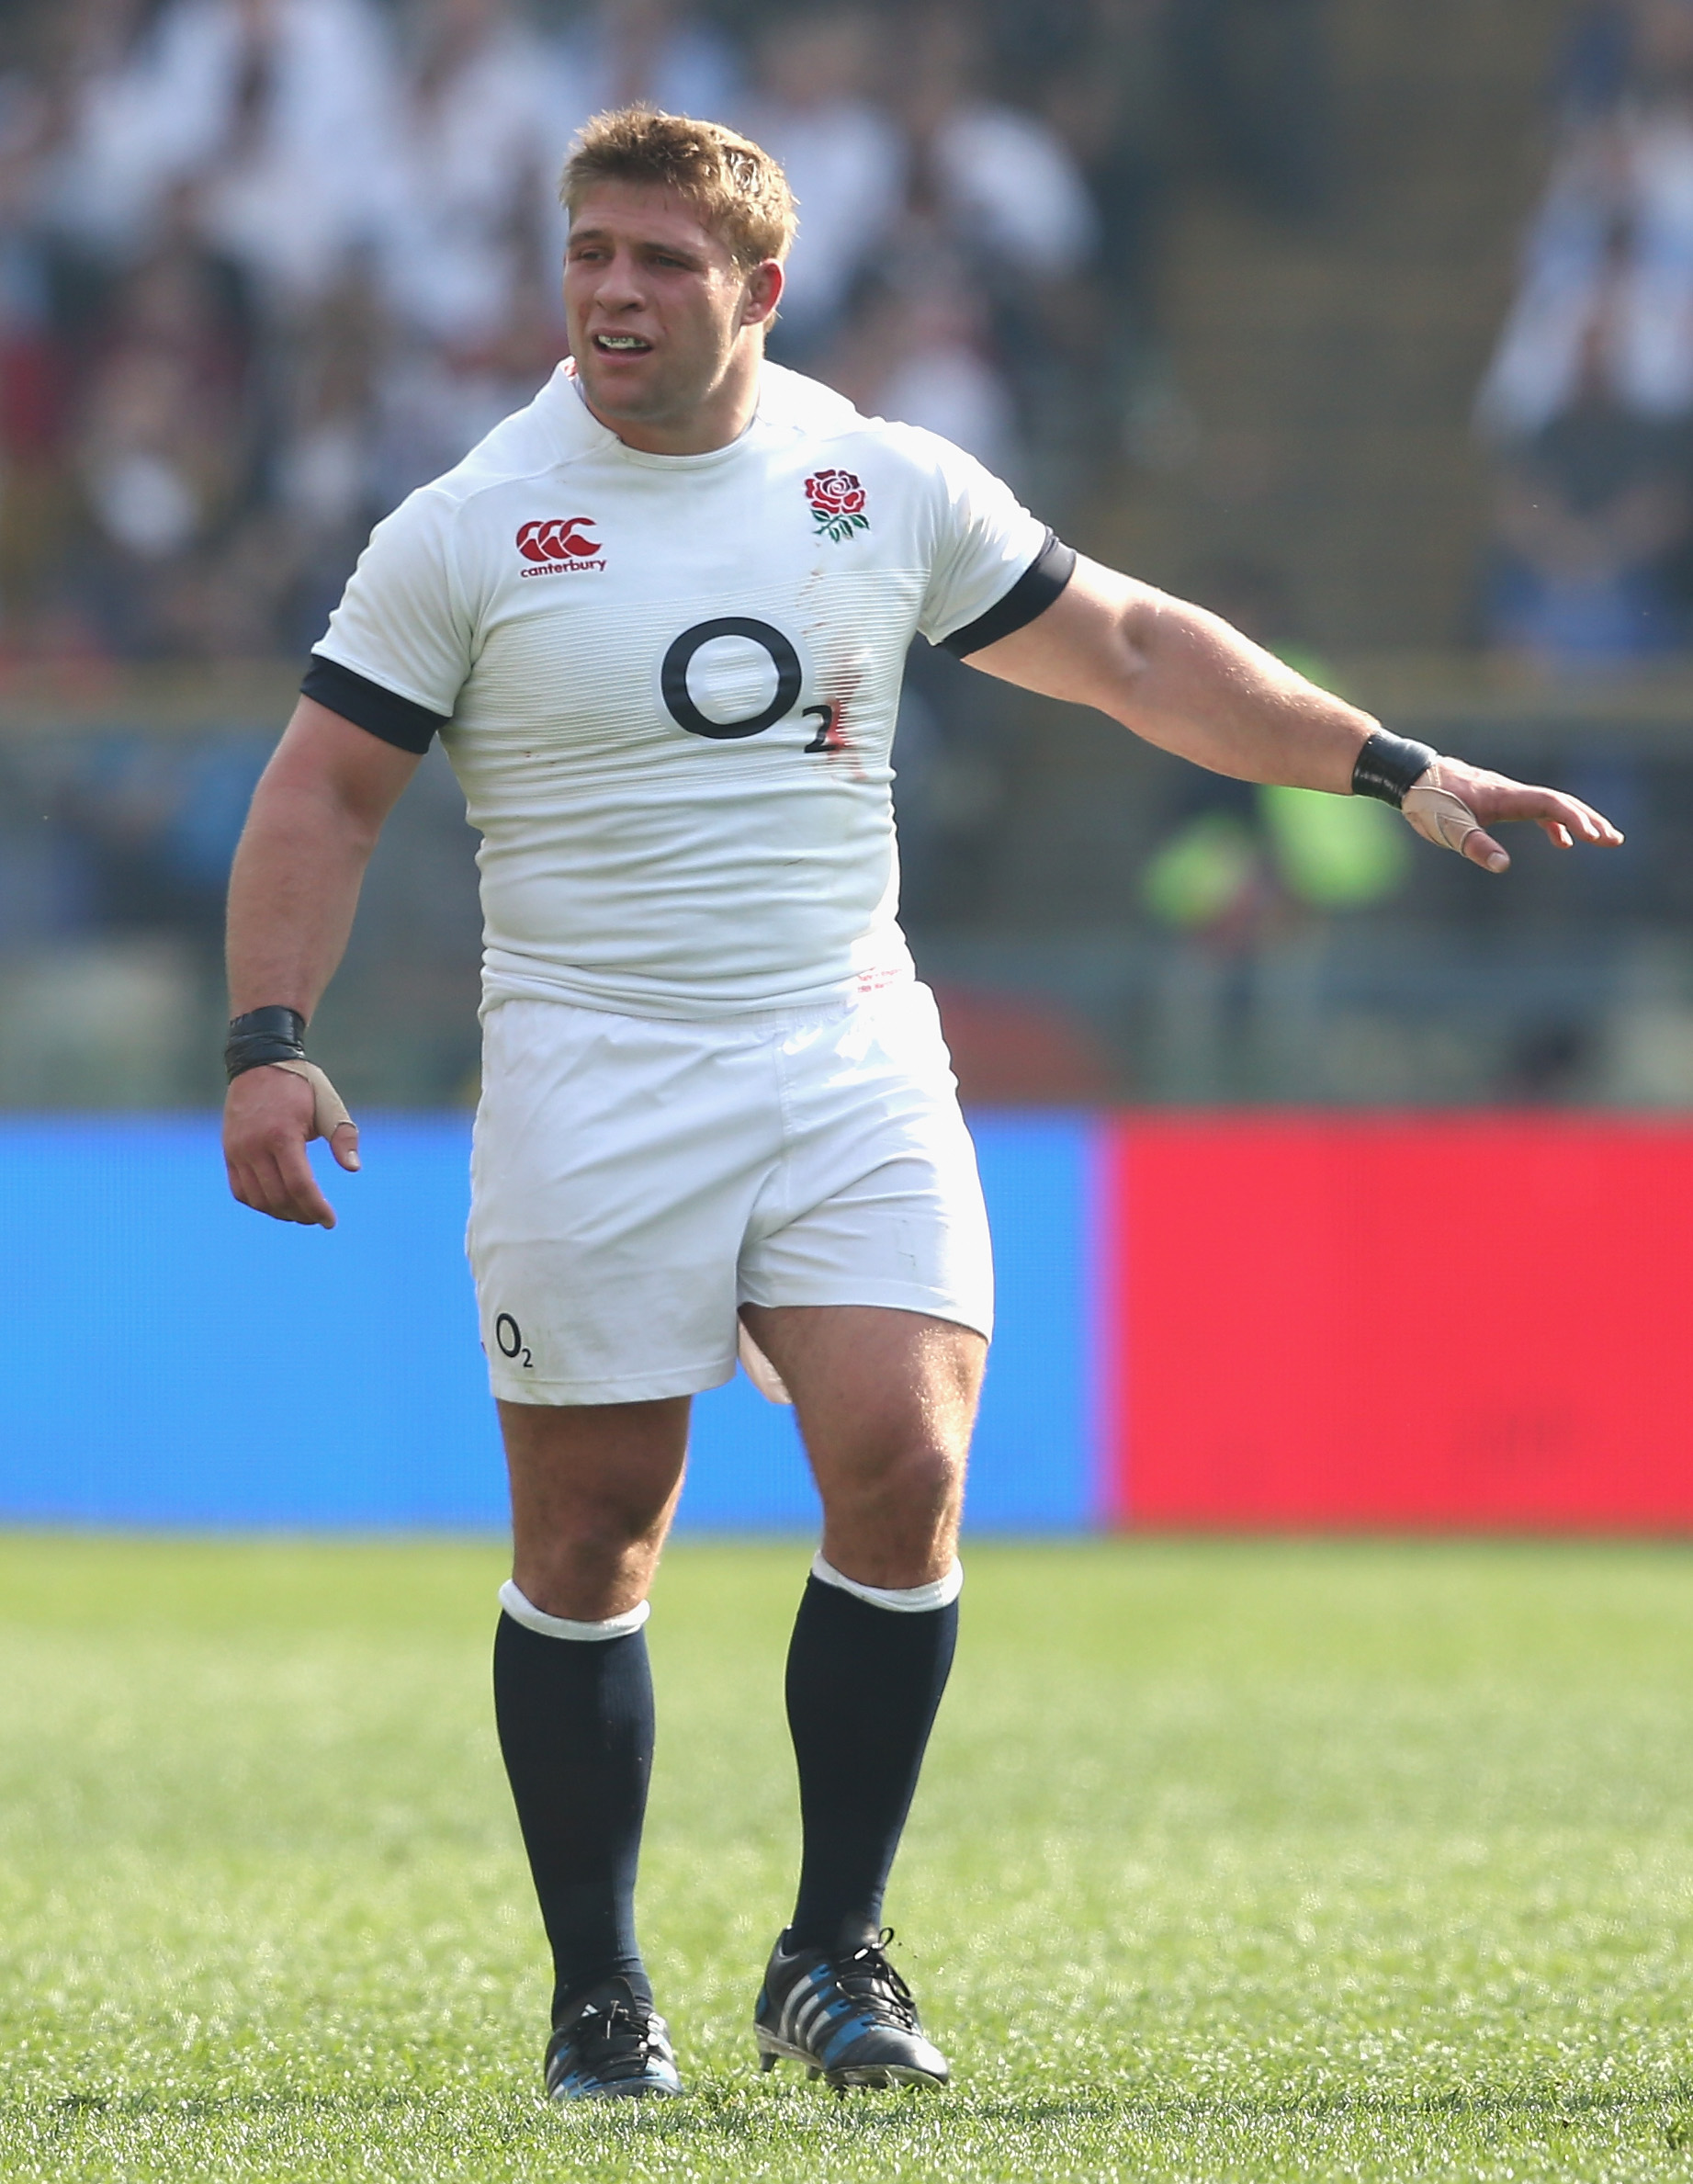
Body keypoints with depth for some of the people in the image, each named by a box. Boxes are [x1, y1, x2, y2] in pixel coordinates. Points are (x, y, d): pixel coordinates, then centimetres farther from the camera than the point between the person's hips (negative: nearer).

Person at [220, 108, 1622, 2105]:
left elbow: (1130, 649, 15)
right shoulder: (465, 531, -1)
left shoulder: (886, 490, 6)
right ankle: (597, 1999, 11)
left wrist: (1396, 771, 12)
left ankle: (833, 1957, 0)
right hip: (590, 1079, -2)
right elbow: (324, 789, 2)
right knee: (588, 1541, -2)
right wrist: (269, 1044, -11)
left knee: (903, 1468, -13)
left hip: (848, 1058, 2)